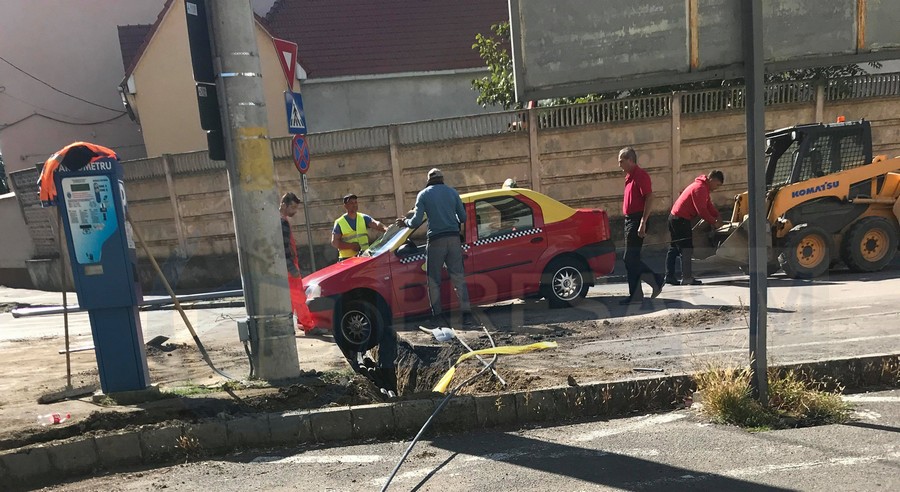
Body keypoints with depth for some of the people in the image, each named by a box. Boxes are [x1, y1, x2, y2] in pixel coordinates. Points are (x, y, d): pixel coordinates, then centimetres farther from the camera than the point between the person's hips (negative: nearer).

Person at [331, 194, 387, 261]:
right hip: (347, 259, -3)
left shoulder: (364, 218, 9)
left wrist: (385, 229, -31)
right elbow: (334, 242, -3)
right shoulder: (339, 223, 2)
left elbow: (376, 224, -9)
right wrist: (351, 246, -15)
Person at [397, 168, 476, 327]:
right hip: (454, 238, 3)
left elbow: (417, 221, -5)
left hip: (436, 240, -3)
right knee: (459, 277, 6)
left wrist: (405, 222, 15)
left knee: (434, 280, 7)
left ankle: (438, 316, 4)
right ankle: (467, 314, 3)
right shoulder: (452, 192, 11)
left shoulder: (423, 195, 2)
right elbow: (463, 218, 10)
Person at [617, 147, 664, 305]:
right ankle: (636, 294, 14)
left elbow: (649, 198, -20)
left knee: (630, 258, -9)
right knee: (632, 258, 9)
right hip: (629, 220, 10)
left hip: (637, 220, -10)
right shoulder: (629, 176, 18)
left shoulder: (640, 175, -12)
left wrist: (643, 223, -24)